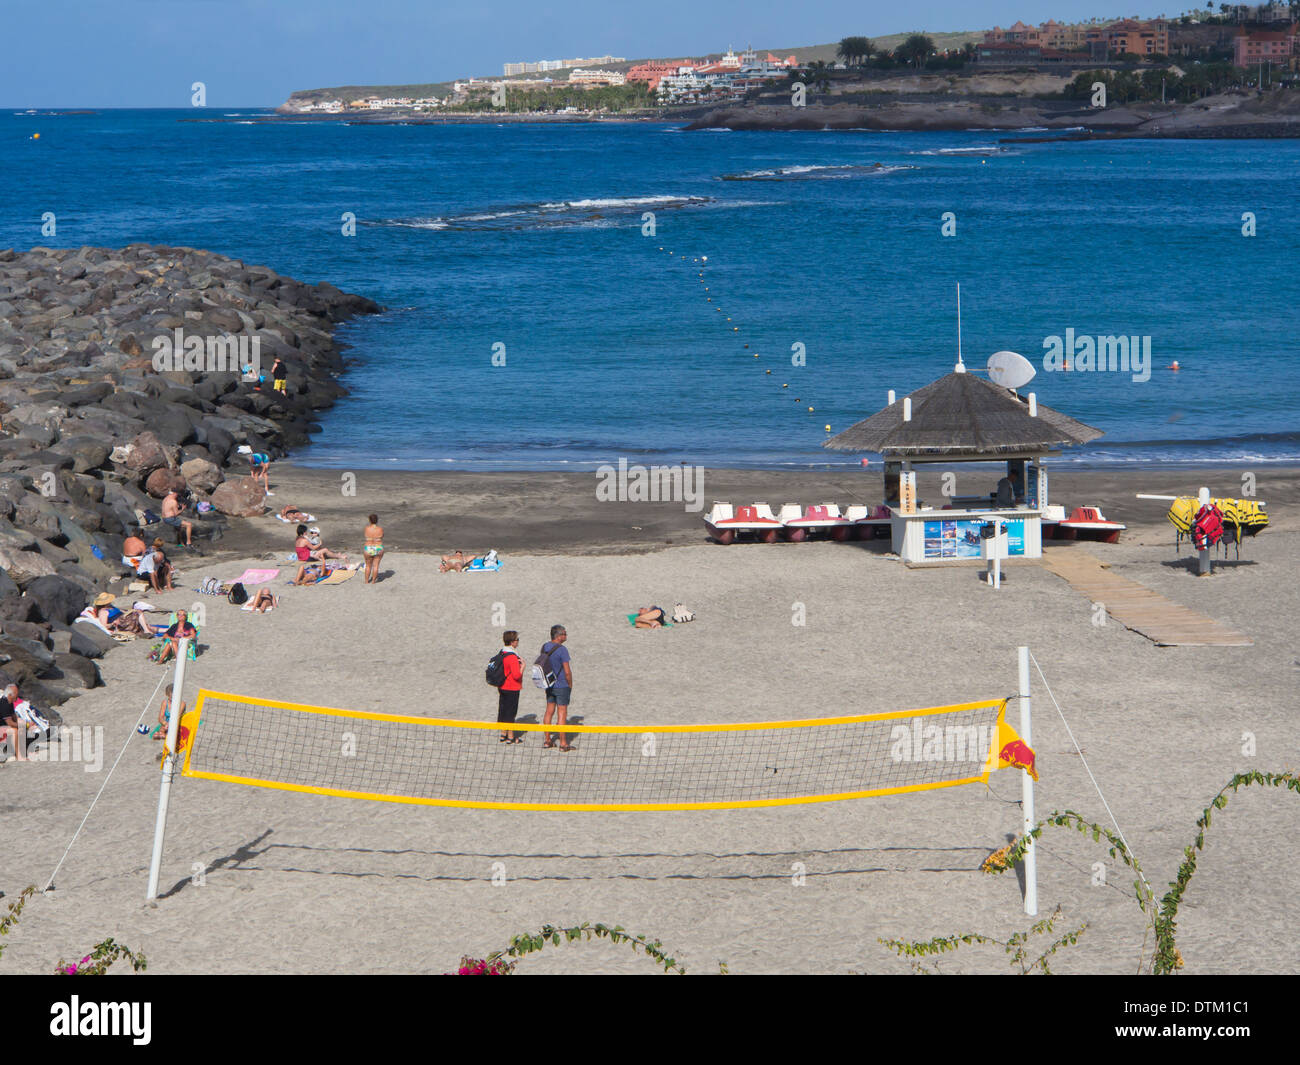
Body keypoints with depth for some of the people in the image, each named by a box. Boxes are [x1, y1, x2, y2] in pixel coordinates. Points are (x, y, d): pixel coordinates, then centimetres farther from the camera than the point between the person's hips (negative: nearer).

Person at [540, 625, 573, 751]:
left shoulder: (545, 647, 3)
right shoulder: (562, 649, -19)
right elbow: (567, 671, -18)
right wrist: (570, 685, -4)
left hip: (549, 685, 7)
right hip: (562, 686, -7)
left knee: (549, 711, 15)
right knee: (562, 714, -1)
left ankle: (547, 740, 20)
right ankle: (563, 743, 3)